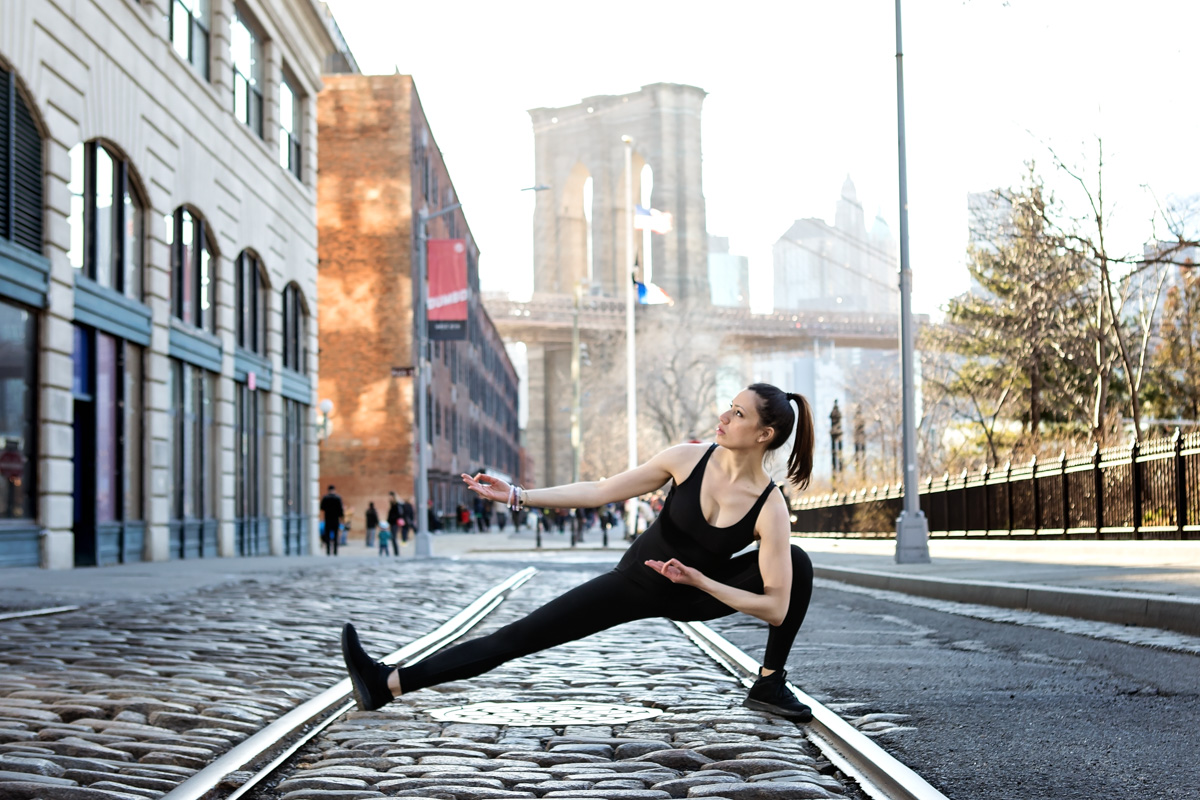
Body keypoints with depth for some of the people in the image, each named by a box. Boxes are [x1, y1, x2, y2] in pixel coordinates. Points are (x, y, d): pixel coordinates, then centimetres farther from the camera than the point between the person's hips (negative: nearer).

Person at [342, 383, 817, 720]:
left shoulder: (770, 510, -25)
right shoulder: (688, 459, -18)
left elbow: (777, 609, -27)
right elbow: (600, 492, -10)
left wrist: (698, 580, -31)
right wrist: (516, 496, -12)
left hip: (699, 594, -1)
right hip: (636, 580, 1)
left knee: (798, 562, -24)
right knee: (521, 636, -9)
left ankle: (769, 685, -5)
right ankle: (388, 684, -11)